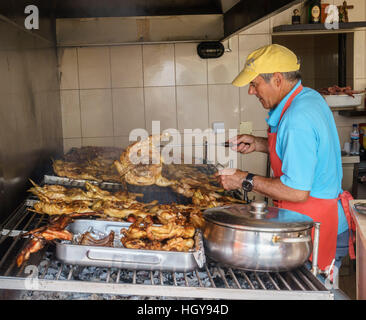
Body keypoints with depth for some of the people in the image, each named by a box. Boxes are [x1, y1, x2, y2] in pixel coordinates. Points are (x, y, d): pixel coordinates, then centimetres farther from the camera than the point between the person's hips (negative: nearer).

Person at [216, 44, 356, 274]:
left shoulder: (298, 120, -25)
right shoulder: (310, 98, 7)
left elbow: (297, 191, -26)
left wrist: (245, 180, -16)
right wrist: (258, 144, 11)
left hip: (316, 227, -10)